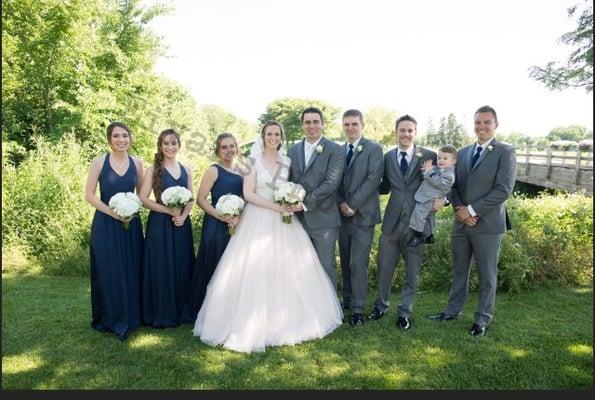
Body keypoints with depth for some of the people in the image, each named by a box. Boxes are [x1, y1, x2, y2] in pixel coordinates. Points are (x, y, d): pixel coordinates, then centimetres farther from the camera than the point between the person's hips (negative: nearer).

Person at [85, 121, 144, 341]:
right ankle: (109, 318, 19)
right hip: (105, 224, -3)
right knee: (108, 272, 3)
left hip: (131, 225, 3)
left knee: (131, 271, 9)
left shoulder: (136, 163, 4)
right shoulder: (99, 162, -4)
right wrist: (112, 212, -14)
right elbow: (89, 195, -5)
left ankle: (130, 316, 25)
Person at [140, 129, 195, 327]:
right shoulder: (153, 170, -2)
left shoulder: (186, 169, 9)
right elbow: (143, 199, -7)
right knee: (161, 267, 1)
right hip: (159, 224, -4)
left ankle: (181, 311, 22)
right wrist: (168, 210, -15)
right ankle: (161, 315, 14)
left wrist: (183, 216, -8)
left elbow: (191, 198, 9)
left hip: (182, 224, 4)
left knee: (181, 266, 8)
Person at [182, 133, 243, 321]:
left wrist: (240, 217, -8)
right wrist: (222, 217, -17)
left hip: (238, 226, 5)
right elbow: (200, 199, -9)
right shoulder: (214, 170, -4)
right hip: (216, 226, -5)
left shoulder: (241, 171, 11)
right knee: (214, 268, 0)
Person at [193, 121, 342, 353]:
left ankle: (285, 321, 21)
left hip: (283, 222, 4)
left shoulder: (287, 162, 11)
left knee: (288, 270, 6)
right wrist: (275, 206, -17)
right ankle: (253, 324, 8)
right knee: (256, 271, -4)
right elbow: (248, 194, -9)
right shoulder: (254, 160, -2)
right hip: (258, 220, -4)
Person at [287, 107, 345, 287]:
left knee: (326, 266, 6)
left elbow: (331, 183, -15)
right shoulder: (293, 150, 11)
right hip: (298, 218, 5)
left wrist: (305, 203, -18)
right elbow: (288, 180, 12)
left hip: (323, 219, -4)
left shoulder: (335, 150, -6)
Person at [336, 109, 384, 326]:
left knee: (358, 263, -6)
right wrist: (341, 204, -6)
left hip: (362, 214, -5)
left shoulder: (374, 149, -4)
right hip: (343, 214, 5)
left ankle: (358, 309, 4)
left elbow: (373, 179, -13)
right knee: (345, 261, 12)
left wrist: (352, 205, -15)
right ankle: (347, 300, 25)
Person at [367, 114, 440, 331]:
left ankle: (404, 311, 27)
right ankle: (381, 305, 34)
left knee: (412, 270, 10)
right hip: (392, 219, 2)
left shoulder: (429, 156, -3)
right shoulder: (388, 157, 7)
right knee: (384, 266, 12)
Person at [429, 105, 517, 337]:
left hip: (488, 224, -5)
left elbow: (503, 189, -14)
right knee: (459, 271, 17)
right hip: (461, 223, 5)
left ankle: (482, 320, 23)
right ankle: (453, 310, 32)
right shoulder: (463, 152, 12)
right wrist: (459, 209, -8)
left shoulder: (505, 152, -5)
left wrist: (472, 210, -17)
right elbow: (454, 185, 10)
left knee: (487, 276, 8)